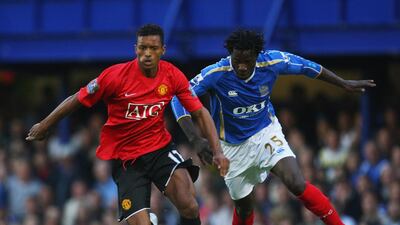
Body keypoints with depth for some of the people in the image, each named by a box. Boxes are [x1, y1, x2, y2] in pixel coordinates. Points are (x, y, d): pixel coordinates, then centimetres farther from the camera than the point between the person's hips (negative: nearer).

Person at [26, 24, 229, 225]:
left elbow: (200, 113, 1)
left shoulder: (173, 76, -7)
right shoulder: (115, 75, -16)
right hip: (124, 155, -2)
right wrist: (44, 126, 7)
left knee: (189, 207, -23)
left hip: (160, 147, 2)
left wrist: (217, 152, -9)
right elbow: (76, 100, -3)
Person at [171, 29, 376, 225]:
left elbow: (307, 67, -3)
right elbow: (179, 99, -27)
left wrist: (345, 84, 8)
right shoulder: (215, 74, -27)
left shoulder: (272, 62, -20)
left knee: (297, 184, -23)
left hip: (266, 133, 0)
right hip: (234, 147, 0)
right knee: (244, 208, 11)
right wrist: (195, 139, -40)